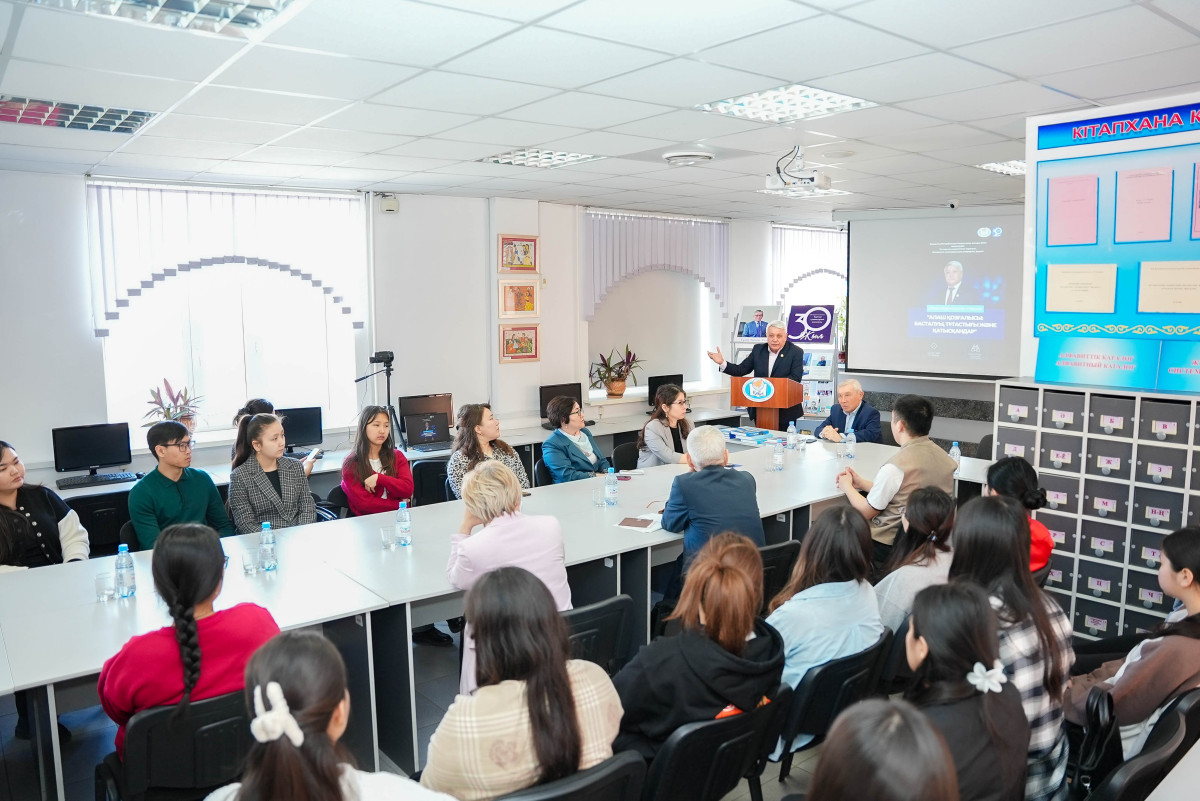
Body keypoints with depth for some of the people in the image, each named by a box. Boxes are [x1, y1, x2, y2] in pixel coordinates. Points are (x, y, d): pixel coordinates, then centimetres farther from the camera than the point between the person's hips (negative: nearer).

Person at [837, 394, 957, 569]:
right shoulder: (943, 457, 0)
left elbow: (866, 512, -12)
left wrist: (847, 486, 6)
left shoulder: (896, 467, -24)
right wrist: (861, 483, 15)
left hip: (890, 548, -8)